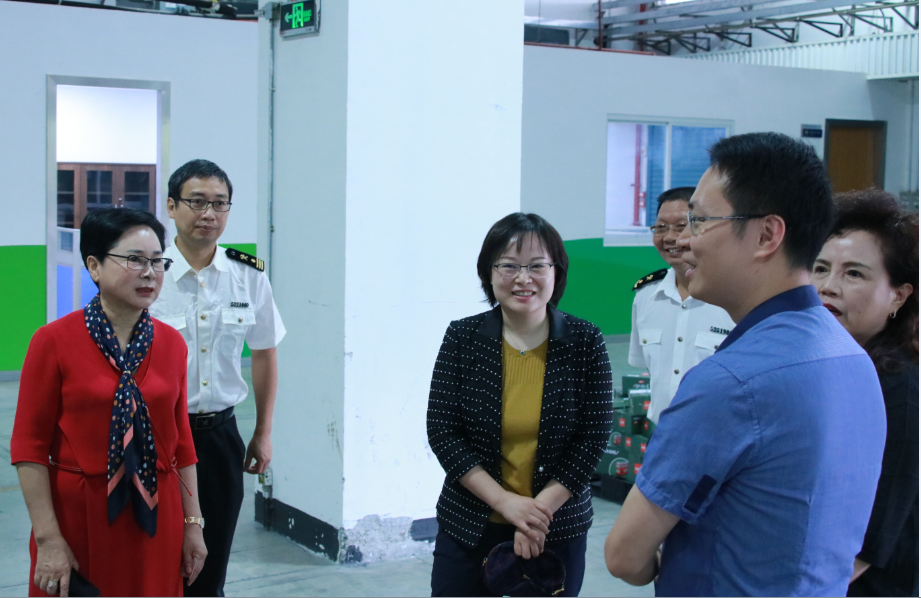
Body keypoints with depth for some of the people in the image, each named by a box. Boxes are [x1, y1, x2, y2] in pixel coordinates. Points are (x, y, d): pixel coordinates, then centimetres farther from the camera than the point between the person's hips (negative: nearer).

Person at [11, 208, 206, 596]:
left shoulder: (172, 343, 3)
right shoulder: (54, 342, -9)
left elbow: (181, 441, 9)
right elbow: (29, 446, -9)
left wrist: (192, 523, 7)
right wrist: (48, 539, -13)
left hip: (155, 520, 4)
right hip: (77, 517, -3)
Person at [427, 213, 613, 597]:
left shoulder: (585, 343, -5)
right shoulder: (462, 338, -4)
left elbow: (594, 437, -6)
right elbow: (442, 432, -6)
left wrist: (540, 509, -13)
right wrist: (506, 502, -15)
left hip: (557, 532, 0)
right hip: (468, 528, 0)